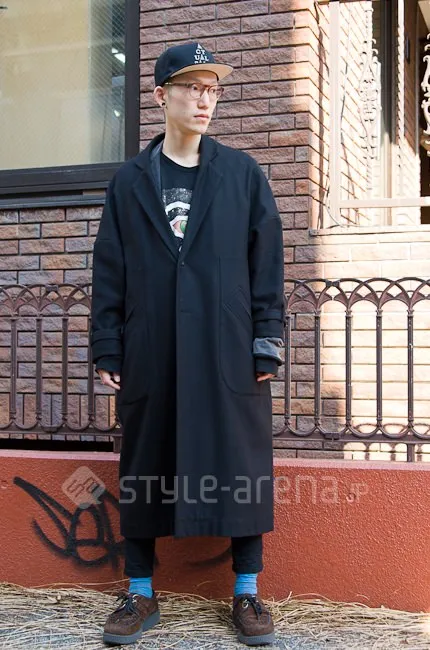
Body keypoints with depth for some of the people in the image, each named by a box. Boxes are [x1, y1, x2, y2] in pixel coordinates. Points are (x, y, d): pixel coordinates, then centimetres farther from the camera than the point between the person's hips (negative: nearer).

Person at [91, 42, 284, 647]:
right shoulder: (129, 181, 9)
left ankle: (247, 595, 18)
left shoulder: (243, 174, 7)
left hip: (229, 352, -1)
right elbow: (109, 271, 7)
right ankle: (141, 595, 21)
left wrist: (267, 341, -3)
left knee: (241, 466, 3)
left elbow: (267, 262, 3)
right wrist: (107, 349, 2)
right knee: (144, 469, 7)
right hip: (150, 355, 1)